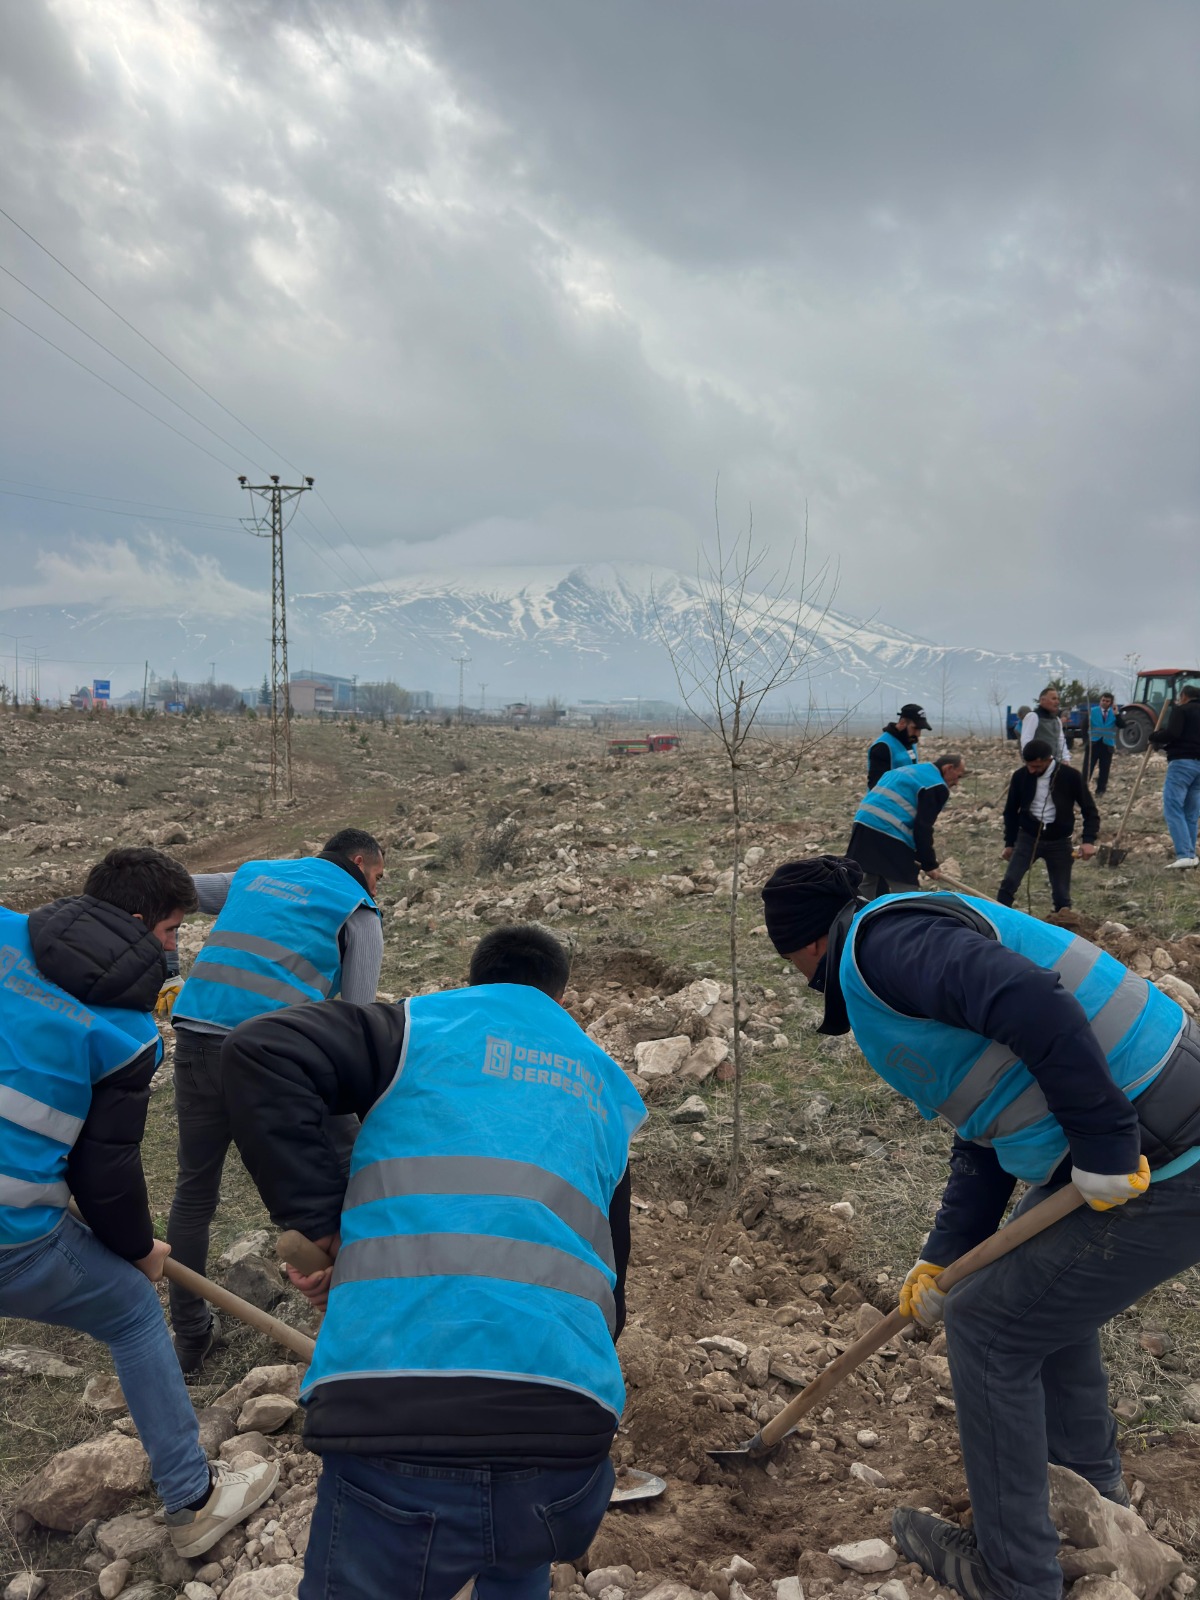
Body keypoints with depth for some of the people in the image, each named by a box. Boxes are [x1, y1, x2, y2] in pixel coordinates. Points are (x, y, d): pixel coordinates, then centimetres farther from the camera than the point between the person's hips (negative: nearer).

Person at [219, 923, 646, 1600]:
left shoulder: (420, 1029, 10)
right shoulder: (605, 1091, 23)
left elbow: (258, 1051, -6)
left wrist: (323, 1222, -2)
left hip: (392, 1422, -4)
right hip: (570, 1439, 4)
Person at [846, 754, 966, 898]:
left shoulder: (907, 771, 27)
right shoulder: (937, 786, -3)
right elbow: (923, 828, -8)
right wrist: (930, 864, 1)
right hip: (889, 834, -9)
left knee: (870, 883, 23)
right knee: (905, 895, -6)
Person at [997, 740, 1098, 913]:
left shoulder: (1070, 776, -12)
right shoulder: (1020, 776, -7)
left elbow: (1090, 810, -4)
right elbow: (1011, 811, 7)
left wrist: (1089, 840, -17)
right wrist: (1009, 843, 8)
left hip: (1060, 842, -1)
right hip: (1028, 837, 1)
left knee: (1061, 894, 5)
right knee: (1008, 882, -15)